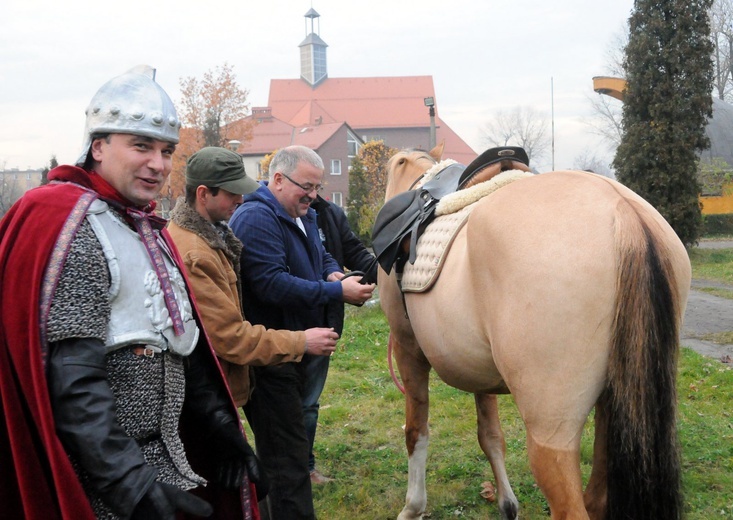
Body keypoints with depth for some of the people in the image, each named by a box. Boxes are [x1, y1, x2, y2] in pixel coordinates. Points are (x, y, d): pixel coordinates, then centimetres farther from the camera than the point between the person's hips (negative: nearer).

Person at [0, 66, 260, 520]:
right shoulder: (73, 227, -16)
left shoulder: (146, 228, 11)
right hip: (104, 481, -8)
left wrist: (218, 425, 14)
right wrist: (129, 483, -27)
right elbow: (73, 380, -24)